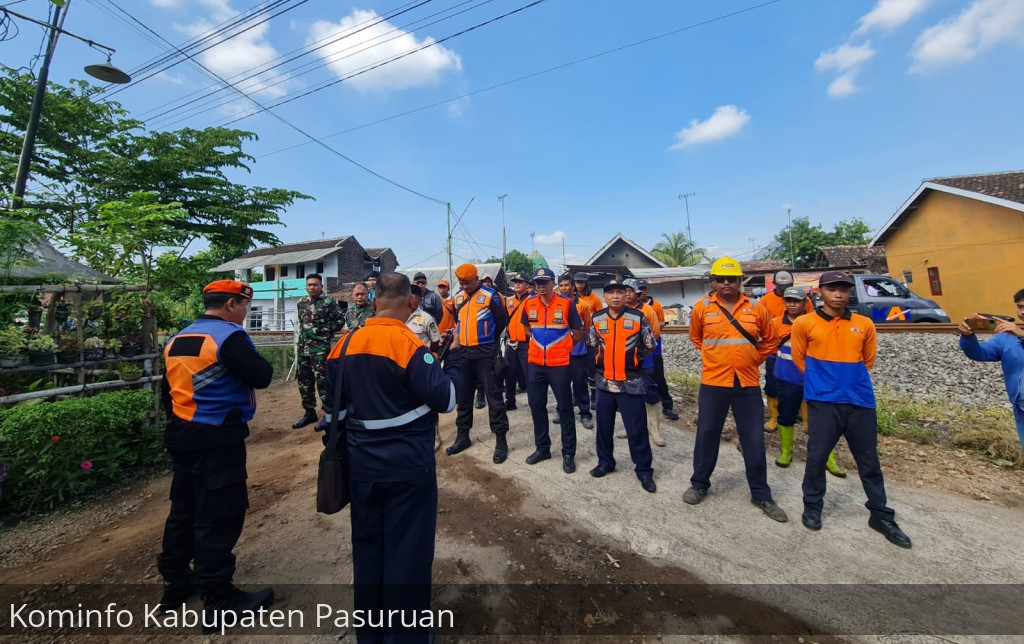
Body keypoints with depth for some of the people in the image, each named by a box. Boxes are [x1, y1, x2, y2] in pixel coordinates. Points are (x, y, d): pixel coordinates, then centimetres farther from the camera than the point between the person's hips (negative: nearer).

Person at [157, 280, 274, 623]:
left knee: (184, 510, 21)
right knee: (219, 517, 2)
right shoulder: (229, 336, -17)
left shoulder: (177, 340, 10)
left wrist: (178, 424, 25)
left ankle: (174, 584, 37)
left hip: (182, 437, 9)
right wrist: (259, 362, 0)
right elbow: (262, 376, -20)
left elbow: (167, 390, 16)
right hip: (218, 440, -9)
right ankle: (218, 600, 14)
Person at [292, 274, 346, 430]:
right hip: (303, 347, 7)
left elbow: (340, 320, -5)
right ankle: (309, 412, 25)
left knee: (322, 379, -7)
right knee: (304, 380, 12)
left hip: (321, 347, -7)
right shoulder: (301, 303, 13)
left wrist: (326, 331, -5)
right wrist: (299, 344, 16)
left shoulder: (329, 301, -7)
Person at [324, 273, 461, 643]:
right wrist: (453, 356, -6)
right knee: (408, 550, 11)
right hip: (408, 466, -6)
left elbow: (336, 408, 8)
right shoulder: (410, 345, -20)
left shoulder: (344, 345, 0)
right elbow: (446, 399, -18)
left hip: (362, 465, 6)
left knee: (366, 546, 22)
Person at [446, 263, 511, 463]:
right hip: (465, 352, 6)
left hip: (485, 353, -6)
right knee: (463, 395, 13)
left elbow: (503, 320, -3)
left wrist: (489, 339, 7)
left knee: (493, 395, -3)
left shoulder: (489, 295, -8)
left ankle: (501, 440, 7)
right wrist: (463, 336, 14)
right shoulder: (458, 296, 10)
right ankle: (463, 436, 27)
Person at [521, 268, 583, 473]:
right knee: (537, 406, 12)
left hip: (559, 363, -4)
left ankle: (568, 453, 18)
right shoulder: (529, 303, 2)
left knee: (565, 408, 4)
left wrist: (563, 347, 7)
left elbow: (578, 332, 0)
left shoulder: (566, 303, -9)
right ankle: (542, 448, 29)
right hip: (535, 363, 4)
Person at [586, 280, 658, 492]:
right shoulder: (596, 319, 2)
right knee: (604, 425, 14)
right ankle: (605, 462, 32)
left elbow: (650, 346, 5)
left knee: (636, 429, 3)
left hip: (631, 382, -3)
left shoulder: (638, 318, -6)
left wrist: (633, 356, 4)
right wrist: (605, 358, 10)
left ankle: (644, 470, 20)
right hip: (604, 381, 3)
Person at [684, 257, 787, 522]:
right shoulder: (702, 307, -3)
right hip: (713, 383, -1)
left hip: (747, 384, 1)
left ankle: (761, 495, 27)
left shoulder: (756, 309, 1)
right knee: (707, 435, 8)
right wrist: (714, 357, 8)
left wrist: (751, 360, 7)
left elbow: (770, 340, 15)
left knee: (754, 441, 9)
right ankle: (699, 484, 26)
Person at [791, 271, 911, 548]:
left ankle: (881, 516, 30)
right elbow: (799, 358, 6)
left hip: (860, 401, 3)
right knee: (817, 457, 4)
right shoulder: (804, 323, -3)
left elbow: (868, 359, 18)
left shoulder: (864, 324, 7)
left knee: (869, 461, 13)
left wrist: (851, 379, 12)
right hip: (823, 401, -3)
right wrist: (822, 379, 8)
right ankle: (812, 506, 22)